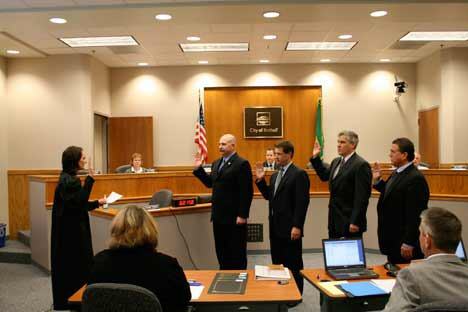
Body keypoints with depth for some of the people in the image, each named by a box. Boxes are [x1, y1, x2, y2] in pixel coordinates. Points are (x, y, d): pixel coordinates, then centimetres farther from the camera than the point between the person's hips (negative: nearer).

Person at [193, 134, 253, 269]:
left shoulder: (242, 164, -11)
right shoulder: (216, 163, 14)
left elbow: (247, 192, -15)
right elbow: (210, 183, 17)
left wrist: (242, 215, -17)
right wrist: (198, 169, 7)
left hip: (234, 217, -7)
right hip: (219, 215, 8)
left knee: (237, 252, 4)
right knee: (221, 251, 14)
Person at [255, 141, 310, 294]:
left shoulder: (299, 174, -11)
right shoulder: (275, 175, 14)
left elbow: (302, 203, -17)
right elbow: (269, 196, 15)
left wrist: (297, 226, -20)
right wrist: (260, 180, 4)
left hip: (290, 228, -8)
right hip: (275, 227, 8)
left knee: (293, 263, 5)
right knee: (277, 262, 14)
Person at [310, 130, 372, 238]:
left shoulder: (361, 165, -15)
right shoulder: (336, 161, 12)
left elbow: (362, 197, -19)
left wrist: (355, 222, -21)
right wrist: (316, 158, 15)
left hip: (350, 222, -8)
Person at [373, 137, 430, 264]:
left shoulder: (415, 178, -20)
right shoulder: (397, 173, 9)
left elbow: (414, 214, -23)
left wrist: (408, 243, -22)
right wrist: (378, 180, 8)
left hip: (404, 242, -9)